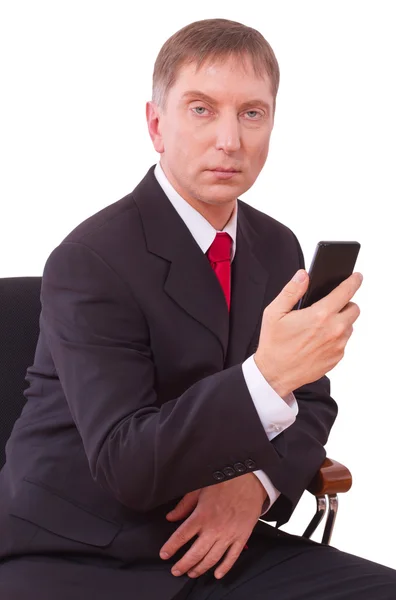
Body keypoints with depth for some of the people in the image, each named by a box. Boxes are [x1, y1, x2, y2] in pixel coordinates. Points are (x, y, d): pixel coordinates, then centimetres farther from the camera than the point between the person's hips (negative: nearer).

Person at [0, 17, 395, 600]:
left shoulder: (278, 248, 6)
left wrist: (256, 484, -10)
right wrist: (266, 376, -33)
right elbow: (127, 465, -20)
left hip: (211, 545, 6)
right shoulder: (89, 261, -16)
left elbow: (312, 403, 12)